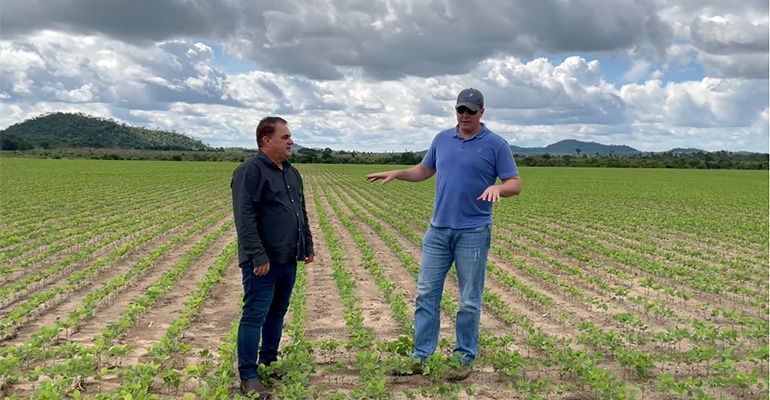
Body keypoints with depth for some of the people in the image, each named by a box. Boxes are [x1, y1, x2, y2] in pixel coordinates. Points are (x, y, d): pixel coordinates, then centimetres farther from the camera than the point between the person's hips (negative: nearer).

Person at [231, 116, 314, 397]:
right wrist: (258, 257, -24)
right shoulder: (250, 171, -14)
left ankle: (269, 362, 31)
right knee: (254, 317, -2)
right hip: (263, 262, -8)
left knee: (277, 313, 17)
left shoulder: (291, 173, 14)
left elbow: (301, 213, 22)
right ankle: (248, 376, 7)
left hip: (288, 260, 9)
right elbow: (245, 218, -21)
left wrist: (308, 245, 20)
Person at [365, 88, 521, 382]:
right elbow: (424, 170, 22)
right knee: (426, 293, 6)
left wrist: (497, 188, -26)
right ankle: (420, 356, 15)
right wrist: (396, 173, 6)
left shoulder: (496, 145, -4)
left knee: (469, 301, 4)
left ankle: (464, 359, 17)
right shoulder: (442, 139, 10)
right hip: (438, 230, 4)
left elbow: (515, 184, -5)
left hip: (473, 233, -4)